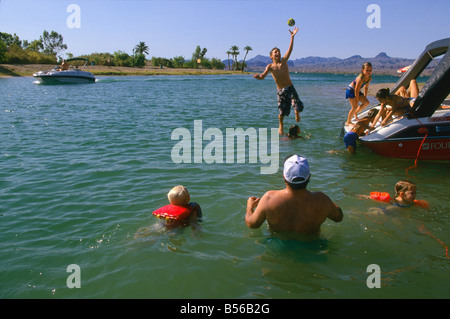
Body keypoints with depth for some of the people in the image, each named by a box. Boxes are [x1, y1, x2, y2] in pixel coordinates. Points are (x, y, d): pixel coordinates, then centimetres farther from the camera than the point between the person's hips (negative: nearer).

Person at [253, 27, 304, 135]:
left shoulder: (284, 61, 1)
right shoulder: (270, 66, -1)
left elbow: (290, 50, -7)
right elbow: (263, 76, -12)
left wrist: (292, 37, -15)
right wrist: (258, 76, -35)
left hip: (290, 88, 1)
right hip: (280, 91, -1)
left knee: (297, 105, -13)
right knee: (282, 111, 0)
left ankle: (297, 112, 24)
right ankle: (281, 126, 27)